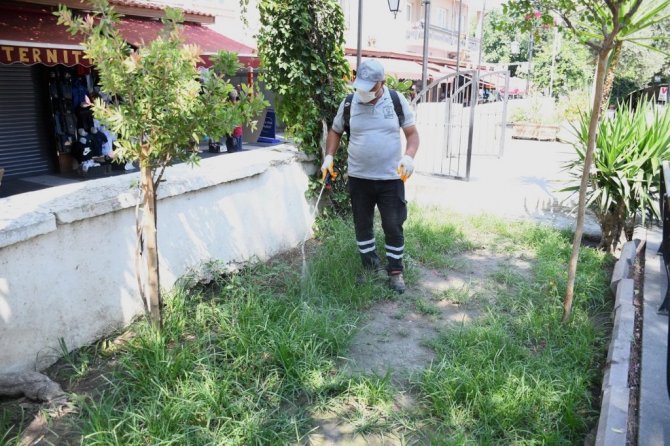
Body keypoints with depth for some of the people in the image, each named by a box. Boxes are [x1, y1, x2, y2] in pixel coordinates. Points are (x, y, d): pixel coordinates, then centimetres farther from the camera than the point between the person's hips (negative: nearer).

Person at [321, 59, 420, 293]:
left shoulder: (397, 101, -5)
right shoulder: (348, 103, -2)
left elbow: (412, 133, 1)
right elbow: (335, 131, 12)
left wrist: (409, 157, -17)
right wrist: (329, 157, -3)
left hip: (391, 178, -1)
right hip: (359, 177, 2)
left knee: (393, 226, 2)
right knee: (362, 224, 12)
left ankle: (395, 271, 19)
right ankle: (371, 266, 31)